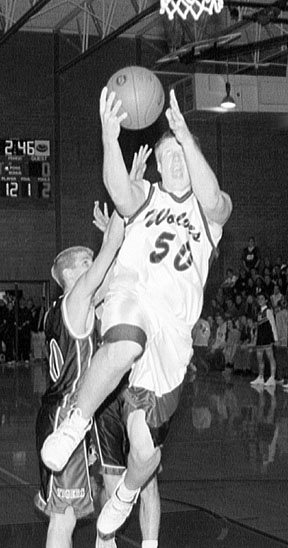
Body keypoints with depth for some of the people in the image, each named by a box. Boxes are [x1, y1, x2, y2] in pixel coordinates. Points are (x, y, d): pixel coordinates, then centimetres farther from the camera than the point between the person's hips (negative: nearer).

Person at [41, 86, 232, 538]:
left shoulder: (215, 207, 17)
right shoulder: (146, 196, 18)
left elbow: (211, 199, -11)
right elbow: (121, 193, -9)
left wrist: (184, 134, -20)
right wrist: (110, 138, -27)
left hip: (174, 322, 1)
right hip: (133, 293, 0)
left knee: (146, 448, 2)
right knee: (124, 347, -42)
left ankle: (126, 493, 37)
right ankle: (77, 423, -19)